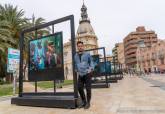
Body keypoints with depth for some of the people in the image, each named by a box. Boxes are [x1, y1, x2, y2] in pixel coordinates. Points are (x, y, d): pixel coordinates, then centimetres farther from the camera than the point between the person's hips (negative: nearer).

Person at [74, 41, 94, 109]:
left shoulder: (87, 54, 2)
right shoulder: (75, 56, 11)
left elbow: (91, 62, 7)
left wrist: (91, 69, -6)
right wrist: (77, 71, 15)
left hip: (87, 74, -3)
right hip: (80, 75, 4)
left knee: (88, 88, 0)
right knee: (79, 88, 4)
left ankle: (88, 103, 18)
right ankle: (83, 102, 24)